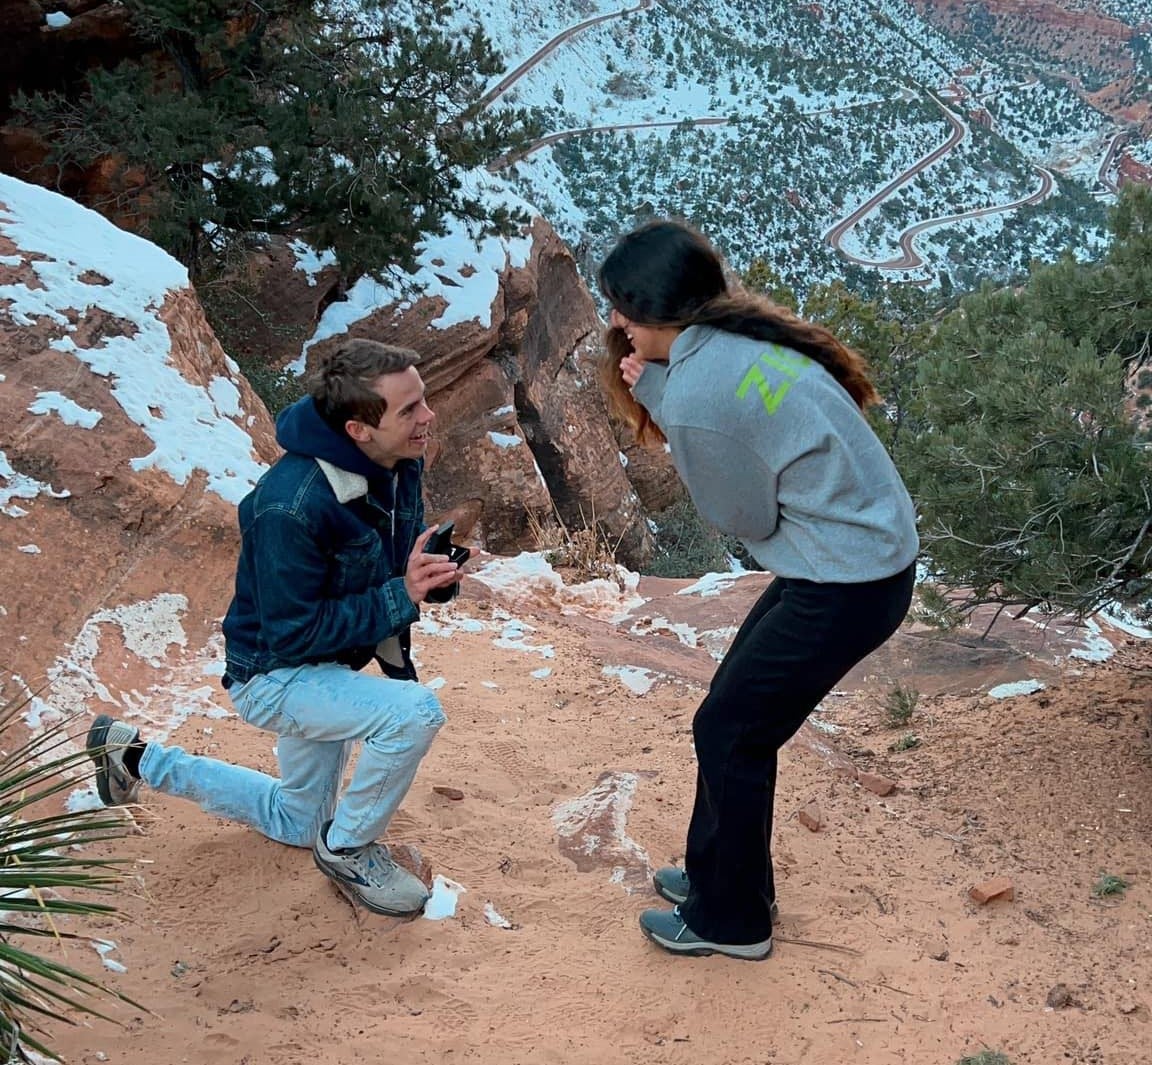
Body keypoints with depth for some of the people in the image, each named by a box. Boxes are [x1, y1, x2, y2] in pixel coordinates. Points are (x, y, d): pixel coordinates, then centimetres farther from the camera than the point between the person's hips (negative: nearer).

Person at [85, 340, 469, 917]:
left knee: (299, 822, 25)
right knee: (415, 712, -32)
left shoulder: (399, 466, -11)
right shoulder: (292, 505, -35)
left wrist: (426, 575, -11)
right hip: (273, 676, -8)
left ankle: (138, 758, 38)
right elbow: (293, 634, -28)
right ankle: (348, 850, -5)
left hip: (327, 666, 8)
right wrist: (399, 597, -32)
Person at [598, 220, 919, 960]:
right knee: (737, 713, 19)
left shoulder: (698, 395, -24)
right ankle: (722, 875, 36)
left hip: (846, 585, -9)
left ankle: (730, 920, 23)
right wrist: (661, 392, -3)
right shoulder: (742, 338, 4)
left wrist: (655, 397, -10)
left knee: (728, 734, 6)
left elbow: (747, 518, -12)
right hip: (870, 551, 9)